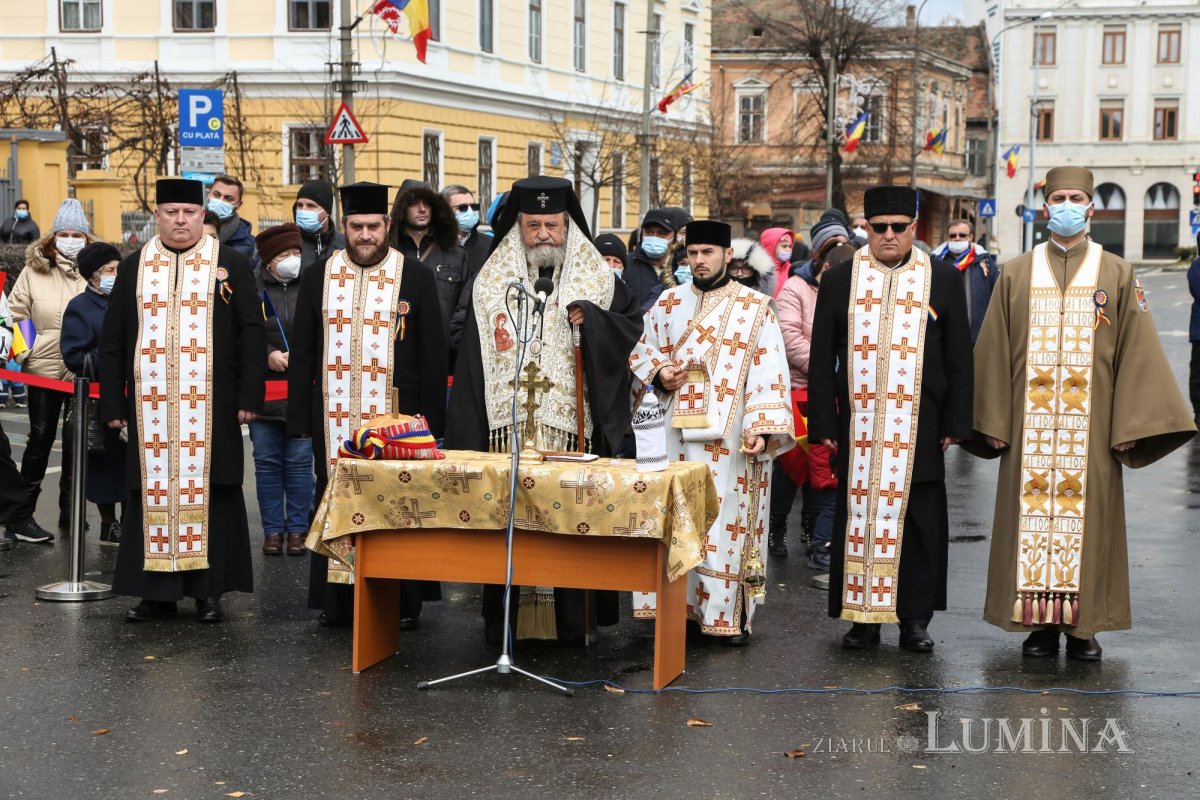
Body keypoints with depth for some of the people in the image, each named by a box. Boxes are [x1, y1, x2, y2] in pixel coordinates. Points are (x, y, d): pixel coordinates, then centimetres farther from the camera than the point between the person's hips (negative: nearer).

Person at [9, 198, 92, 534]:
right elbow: (16, 313, 4)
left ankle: (69, 512, 18)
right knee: (41, 436, 7)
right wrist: (22, 351, -7)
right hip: (43, 367, 0)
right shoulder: (34, 269, 0)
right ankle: (24, 505, 20)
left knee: (76, 442, 8)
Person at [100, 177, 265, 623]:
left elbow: (252, 332, 1)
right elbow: (112, 341, 10)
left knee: (209, 492, 2)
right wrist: (113, 403, 4)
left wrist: (249, 396, -6)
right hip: (151, 405, 2)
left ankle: (209, 590, 10)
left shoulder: (231, 265, 4)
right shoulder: (134, 268, 10)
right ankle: (156, 590, 12)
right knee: (154, 494, 5)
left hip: (210, 405, -2)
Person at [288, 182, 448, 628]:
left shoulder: (417, 278, 2)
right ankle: (338, 599, 14)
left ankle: (402, 602, 11)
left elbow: (433, 354, 2)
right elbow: (302, 353, 9)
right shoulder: (318, 277, 7)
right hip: (334, 418, 2)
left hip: (396, 416, -2)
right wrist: (301, 418, 3)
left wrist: (430, 419, -4)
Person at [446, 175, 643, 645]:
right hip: (507, 426, 1)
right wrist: (468, 438, 0)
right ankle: (505, 620, 7)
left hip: (573, 427, -1)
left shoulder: (597, 279, 9)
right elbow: (472, 359, 7)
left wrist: (591, 318, -11)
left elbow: (634, 324, 8)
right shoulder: (492, 281, 10)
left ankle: (571, 621, 5)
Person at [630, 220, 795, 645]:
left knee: (726, 520, -2)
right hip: (674, 435, 4)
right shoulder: (668, 303, 11)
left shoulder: (755, 308, -1)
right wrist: (659, 374, -4)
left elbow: (768, 372, -6)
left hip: (728, 439, -4)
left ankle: (729, 613, 5)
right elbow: (641, 353, 19)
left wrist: (762, 428, -17)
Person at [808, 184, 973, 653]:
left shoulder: (943, 280, 6)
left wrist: (955, 423, 0)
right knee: (859, 519, 3)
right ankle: (863, 618, 12)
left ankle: (915, 619, 14)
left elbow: (959, 359, 6)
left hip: (920, 430, 0)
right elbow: (822, 360, 6)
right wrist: (824, 424, 0)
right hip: (858, 429, 0)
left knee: (919, 523, 4)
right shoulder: (839, 281, 6)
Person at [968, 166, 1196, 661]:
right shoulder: (1015, 275, 6)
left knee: (1088, 518, 1)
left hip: (1091, 427, -1)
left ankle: (1083, 626, 11)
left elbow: (1136, 352, 2)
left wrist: (1129, 425, -6)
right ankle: (1041, 624, 11)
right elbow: (994, 352, 6)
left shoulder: (1117, 275, 4)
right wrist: (994, 423, 0)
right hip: (1030, 426, 1)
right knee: (1032, 517, 2)